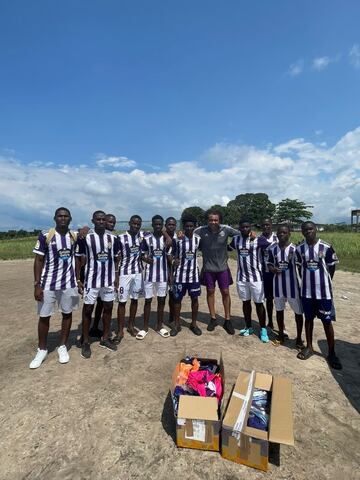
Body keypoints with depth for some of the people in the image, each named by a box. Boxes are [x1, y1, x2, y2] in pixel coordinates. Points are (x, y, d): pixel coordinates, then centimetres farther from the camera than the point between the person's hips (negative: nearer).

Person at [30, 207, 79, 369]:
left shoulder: (75, 236, 1)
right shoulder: (45, 236, -8)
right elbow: (38, 260, -6)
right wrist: (37, 284, -10)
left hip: (69, 283, 3)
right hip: (48, 283, -2)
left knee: (67, 314, 11)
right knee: (44, 316, 9)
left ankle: (62, 347, 29)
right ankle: (42, 350, 29)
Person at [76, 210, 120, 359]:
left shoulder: (113, 238, 2)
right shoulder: (85, 238, -7)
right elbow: (78, 258, -2)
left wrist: (117, 277, 6)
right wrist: (78, 280, -6)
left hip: (109, 279, 4)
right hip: (91, 280, -3)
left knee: (108, 308, 12)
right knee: (88, 309, 6)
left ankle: (105, 338, 29)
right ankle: (86, 342, 23)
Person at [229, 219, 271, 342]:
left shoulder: (258, 239, -10)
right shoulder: (235, 239, 4)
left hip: (256, 276, -4)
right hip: (241, 276, 4)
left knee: (259, 303, 5)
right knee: (245, 302, 14)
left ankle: (263, 329, 20)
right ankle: (248, 327, 30)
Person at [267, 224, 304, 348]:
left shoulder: (295, 249, -11)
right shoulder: (271, 249, -1)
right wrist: (273, 269, -13)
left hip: (293, 284, -3)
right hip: (278, 283, 3)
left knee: (298, 311, 7)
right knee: (279, 310, 15)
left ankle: (299, 338, 25)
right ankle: (281, 334, 34)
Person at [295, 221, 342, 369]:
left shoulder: (326, 247, -10)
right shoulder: (299, 249, -2)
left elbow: (331, 268, 1)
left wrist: (324, 283, 6)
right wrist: (307, 282, 8)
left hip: (324, 291, -2)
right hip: (307, 291, 2)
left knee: (327, 321, 7)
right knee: (308, 319, 14)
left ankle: (332, 353, 22)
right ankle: (309, 347, 30)